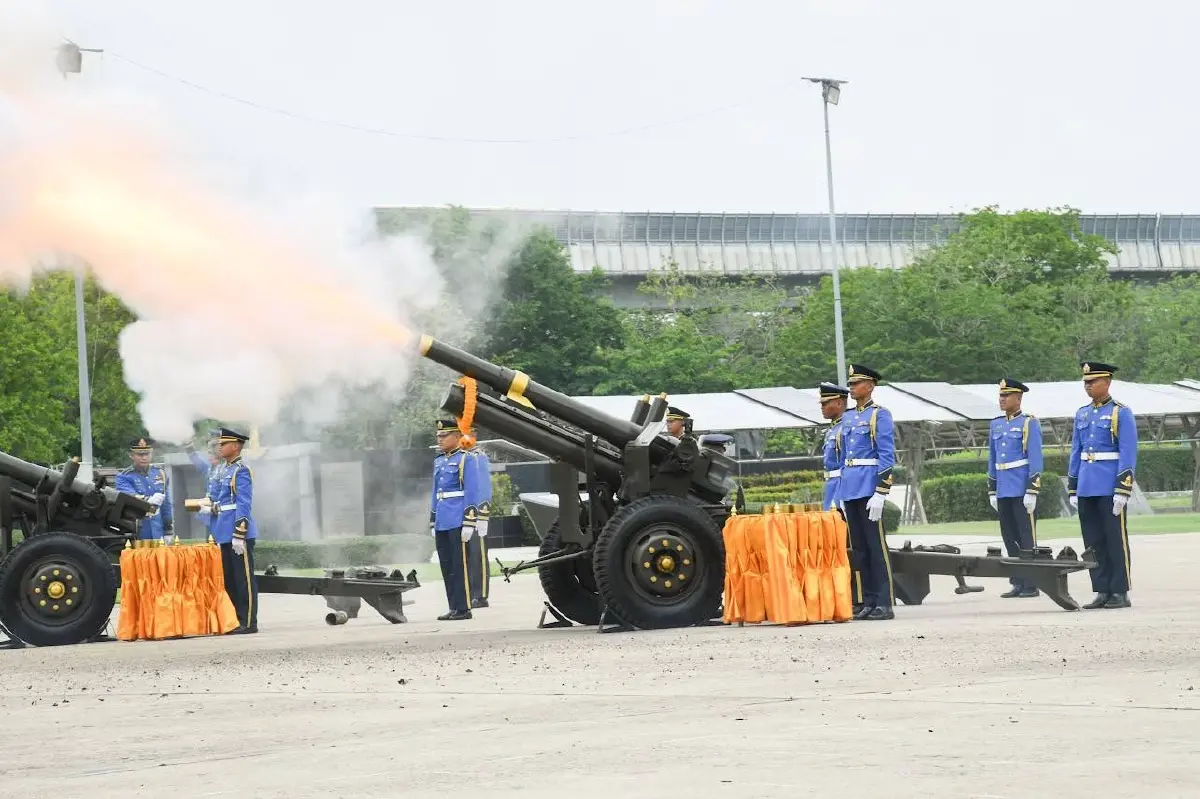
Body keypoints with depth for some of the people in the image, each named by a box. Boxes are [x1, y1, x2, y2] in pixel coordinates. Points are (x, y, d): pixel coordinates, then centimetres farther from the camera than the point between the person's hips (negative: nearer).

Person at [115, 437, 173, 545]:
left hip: (157, 536, 4)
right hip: (136, 537, -4)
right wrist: (149, 501, -40)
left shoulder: (160, 474, 12)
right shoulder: (124, 477, -3)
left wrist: (168, 532, 15)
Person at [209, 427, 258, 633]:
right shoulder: (225, 469, 16)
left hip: (239, 533, -9)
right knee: (229, 578, 12)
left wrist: (239, 535, -20)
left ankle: (248, 622, -2)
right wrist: (212, 504, 8)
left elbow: (244, 505, -16)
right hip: (225, 534, 10)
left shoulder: (241, 471, -11)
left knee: (243, 578, -5)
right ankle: (234, 621, 18)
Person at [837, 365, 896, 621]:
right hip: (850, 490, 8)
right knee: (858, 547, 8)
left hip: (868, 489, -8)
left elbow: (887, 456, -11)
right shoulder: (847, 417, 17)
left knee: (876, 546, -6)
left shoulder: (880, 415, -6)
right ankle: (868, 602, 12)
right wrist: (842, 494, 15)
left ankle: (885, 604, -5)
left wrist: (880, 494, -18)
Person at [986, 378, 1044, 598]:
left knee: (1026, 537, -4)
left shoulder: (1029, 423, -5)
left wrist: (1032, 491, -15)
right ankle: (1018, 583, 13)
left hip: (1022, 489, -7)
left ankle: (1031, 585, -2)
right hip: (1004, 490, 7)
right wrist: (992, 491, 15)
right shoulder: (996, 425, 14)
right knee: (1009, 538, 7)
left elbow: (1035, 460, -10)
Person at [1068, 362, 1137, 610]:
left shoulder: (1121, 413, -5)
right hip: (1087, 488, 6)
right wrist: (1072, 490, 12)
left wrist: (1122, 490, -17)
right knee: (1093, 541, 7)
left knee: (1116, 540, -2)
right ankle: (1102, 591, 12)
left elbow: (1128, 454, -10)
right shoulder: (1082, 414, 13)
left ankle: (1120, 593, 2)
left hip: (1110, 487, -6)